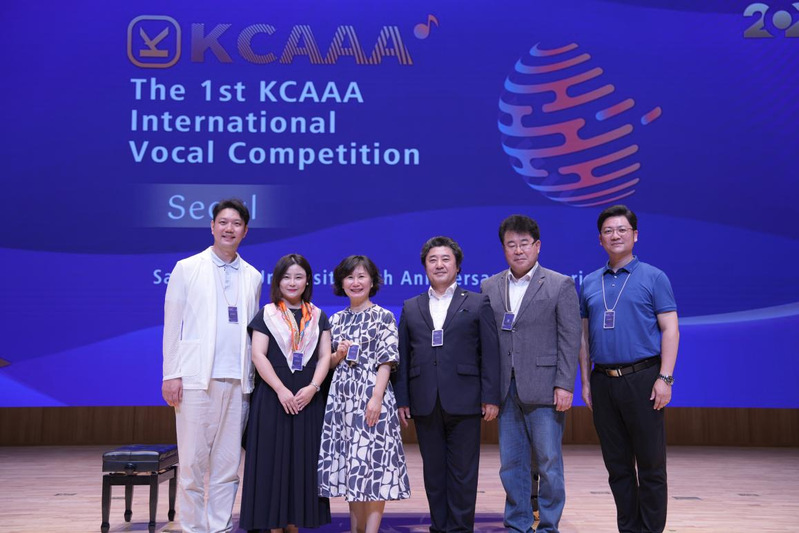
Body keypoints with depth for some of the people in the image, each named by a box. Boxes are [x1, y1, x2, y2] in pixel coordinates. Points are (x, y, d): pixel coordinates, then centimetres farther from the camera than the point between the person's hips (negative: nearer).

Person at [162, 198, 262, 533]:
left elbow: (253, 330, 13)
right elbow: (172, 324, 3)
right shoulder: (187, 268, 6)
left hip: (237, 380, 3)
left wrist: (253, 376, 6)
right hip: (196, 378, -2)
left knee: (228, 462, 5)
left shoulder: (252, 277, 13)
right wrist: (171, 374, -4)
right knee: (194, 460, -1)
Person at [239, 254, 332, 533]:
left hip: (307, 399, 3)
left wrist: (312, 388, -11)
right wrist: (281, 390, -16)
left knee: (302, 461, 4)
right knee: (273, 460, -2)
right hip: (273, 397, -2)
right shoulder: (266, 315, 3)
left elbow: (324, 356, 5)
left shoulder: (318, 317, 11)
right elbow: (258, 356, -6)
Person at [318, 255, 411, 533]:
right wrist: (338, 355, -6)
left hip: (371, 398, -5)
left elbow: (386, 362, -7)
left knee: (373, 464, -5)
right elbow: (329, 364, 16)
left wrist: (376, 398, -17)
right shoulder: (336, 320, 13)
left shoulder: (384, 317, -1)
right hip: (342, 398, 5)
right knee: (350, 467, 8)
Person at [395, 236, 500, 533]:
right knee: (433, 472, 9)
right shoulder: (411, 308, 13)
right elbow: (403, 357, 10)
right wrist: (402, 400, 4)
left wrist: (491, 397, -6)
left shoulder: (478, 304, 6)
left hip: (463, 403, -2)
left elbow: (490, 353, 1)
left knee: (462, 472, 2)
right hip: (425, 405, 3)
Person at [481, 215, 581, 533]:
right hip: (506, 389, 4)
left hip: (542, 388, -4)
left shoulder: (560, 285, -1)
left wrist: (564, 385, -11)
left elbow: (570, 339, -5)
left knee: (548, 462, 3)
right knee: (511, 463, 10)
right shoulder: (489, 287, 10)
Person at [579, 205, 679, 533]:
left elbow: (670, 330, -4)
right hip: (603, 381, 4)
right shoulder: (590, 283, 12)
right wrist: (585, 382, 9)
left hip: (642, 379, -4)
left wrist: (664, 378, -12)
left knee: (650, 465, 1)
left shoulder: (653, 278, 1)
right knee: (617, 465, 10)